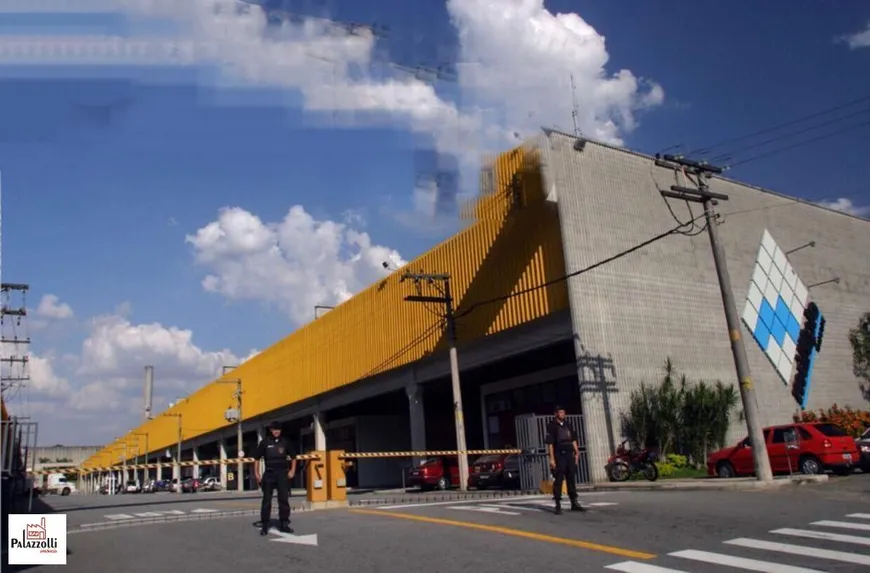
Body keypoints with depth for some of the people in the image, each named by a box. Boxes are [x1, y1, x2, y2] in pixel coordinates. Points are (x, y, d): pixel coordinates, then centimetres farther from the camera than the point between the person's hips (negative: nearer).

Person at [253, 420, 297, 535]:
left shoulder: (285, 442, 4)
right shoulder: (265, 442, -1)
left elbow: (293, 457, 12)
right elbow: (257, 458, 4)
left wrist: (292, 470, 3)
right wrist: (256, 473, -1)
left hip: (283, 474, 1)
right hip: (269, 474, -1)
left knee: (284, 499, 4)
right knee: (266, 500, 2)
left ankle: (284, 524, 13)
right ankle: (264, 525, 11)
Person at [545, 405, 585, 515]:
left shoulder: (567, 425, 14)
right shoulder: (551, 426, -4)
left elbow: (573, 440, 18)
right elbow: (550, 443, -9)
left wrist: (577, 452, 8)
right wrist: (552, 458, -15)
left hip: (569, 455, 6)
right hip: (559, 456, -6)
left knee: (572, 479, 8)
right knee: (558, 480, -4)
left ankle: (574, 503, 15)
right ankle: (558, 506, 1)